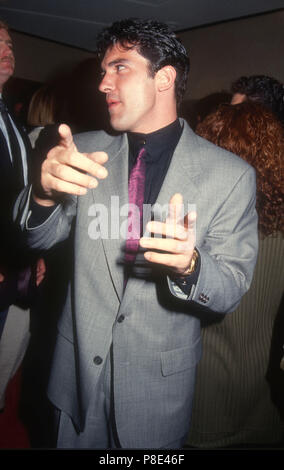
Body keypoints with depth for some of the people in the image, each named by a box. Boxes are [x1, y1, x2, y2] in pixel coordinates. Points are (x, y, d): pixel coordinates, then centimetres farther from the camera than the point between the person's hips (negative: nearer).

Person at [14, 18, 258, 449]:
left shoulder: (230, 174, -13)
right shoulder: (87, 151, -4)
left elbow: (232, 288, -11)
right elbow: (40, 237, -3)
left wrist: (190, 265, -34)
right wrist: (45, 191, -26)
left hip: (160, 381, -2)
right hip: (77, 369, 3)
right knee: (71, 443, 23)